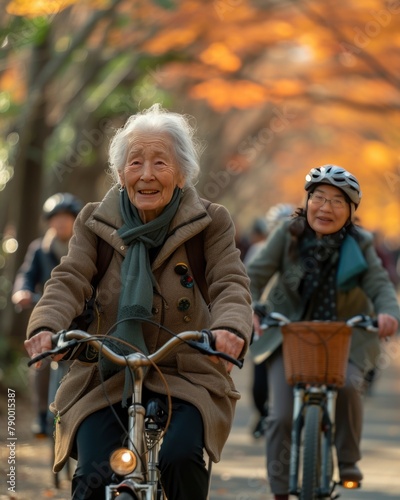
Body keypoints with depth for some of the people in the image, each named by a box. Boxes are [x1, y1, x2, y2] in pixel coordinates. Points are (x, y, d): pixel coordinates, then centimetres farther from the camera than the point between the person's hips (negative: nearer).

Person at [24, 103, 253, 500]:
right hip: (104, 377, 1)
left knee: (181, 457, -28)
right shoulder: (94, 223, 6)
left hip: (185, 377, -1)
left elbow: (230, 284, -9)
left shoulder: (210, 224, 2)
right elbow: (69, 281, -6)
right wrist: (46, 326, -29)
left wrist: (230, 328, -33)